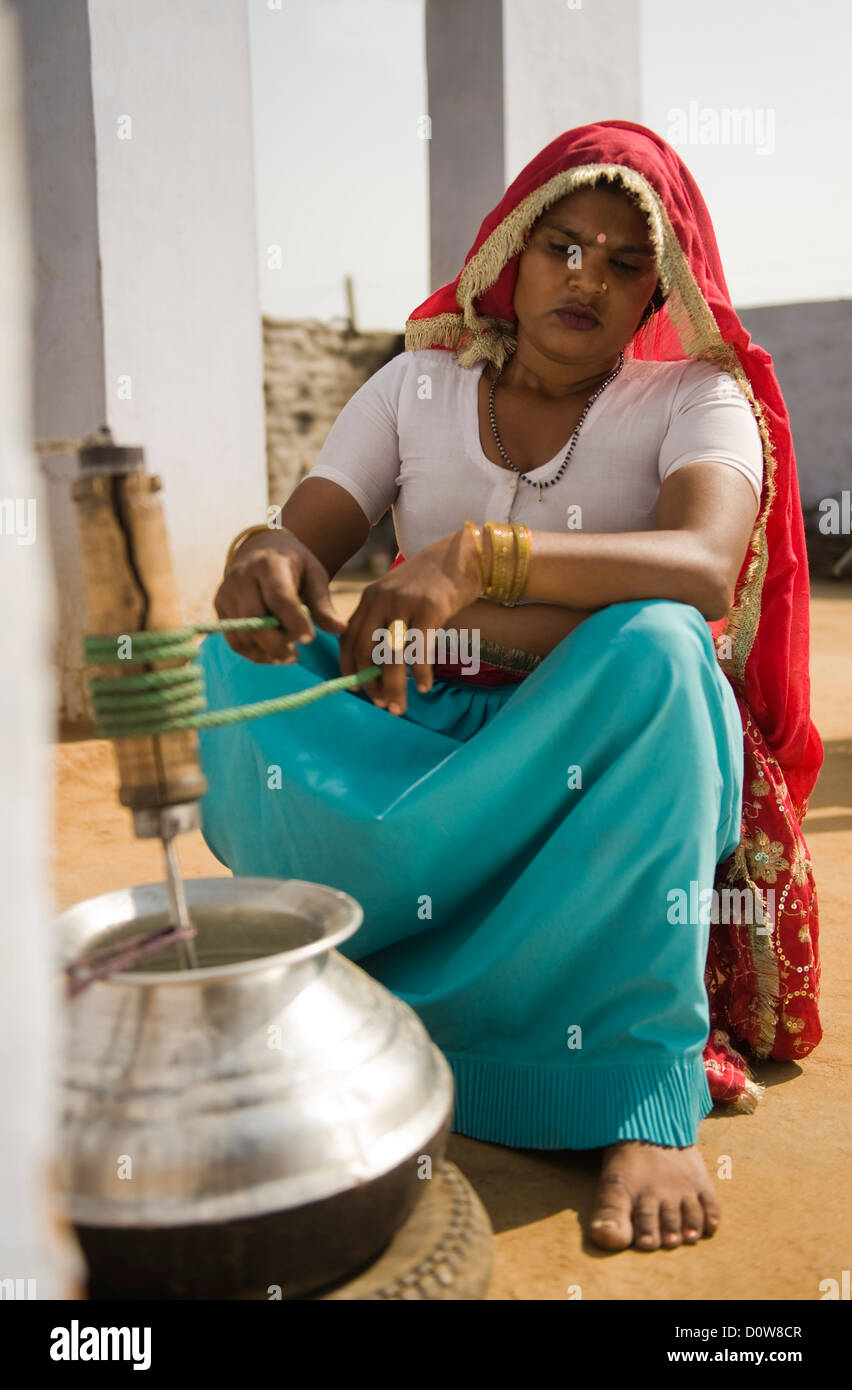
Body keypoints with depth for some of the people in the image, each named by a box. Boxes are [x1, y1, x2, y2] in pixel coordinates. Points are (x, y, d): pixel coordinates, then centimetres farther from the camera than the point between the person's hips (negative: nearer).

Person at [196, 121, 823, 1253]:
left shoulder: (694, 397, 1)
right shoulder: (419, 384, 10)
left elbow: (703, 562, -21)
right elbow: (300, 539, 1)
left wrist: (482, 555, -35)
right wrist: (268, 557, -25)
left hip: (600, 752, -2)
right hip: (409, 744, 2)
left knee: (655, 644, -35)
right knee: (227, 662, -19)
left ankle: (647, 1100, -31)